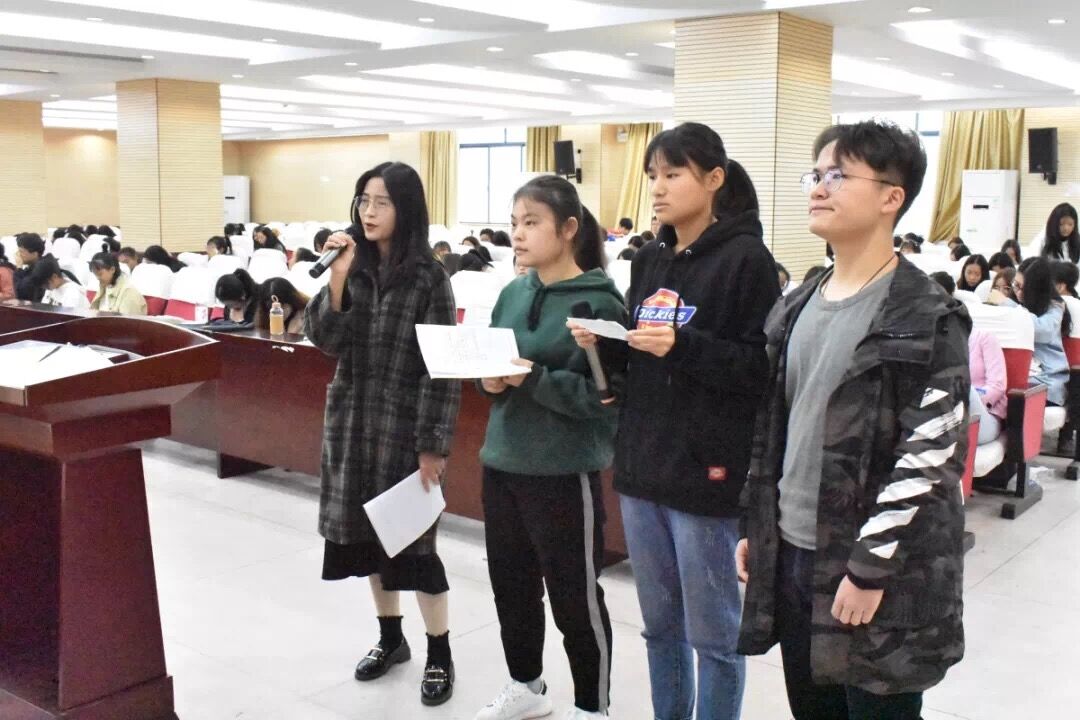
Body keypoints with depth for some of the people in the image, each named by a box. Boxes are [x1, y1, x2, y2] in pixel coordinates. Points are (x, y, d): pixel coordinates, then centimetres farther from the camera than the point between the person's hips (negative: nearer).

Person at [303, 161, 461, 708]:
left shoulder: (429, 278, -10)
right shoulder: (353, 266, 5)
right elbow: (323, 339, -3)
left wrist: (433, 444, -14)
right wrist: (337, 277, -16)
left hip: (405, 426, -5)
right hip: (352, 421, 5)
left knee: (412, 538, 0)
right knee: (367, 534, 13)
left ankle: (439, 653, 16)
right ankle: (390, 637, 32)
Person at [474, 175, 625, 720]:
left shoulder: (599, 302, -12)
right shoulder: (512, 295, 7)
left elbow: (608, 395, -18)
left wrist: (535, 377, -26)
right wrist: (490, 379, -7)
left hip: (564, 472, -6)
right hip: (502, 464, 7)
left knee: (576, 599, 7)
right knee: (511, 587, 18)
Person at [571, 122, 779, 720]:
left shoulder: (746, 259, -9)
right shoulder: (648, 260, 12)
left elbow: (763, 369, -14)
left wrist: (682, 346, -24)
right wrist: (603, 342, -2)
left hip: (705, 471, -7)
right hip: (641, 466, 7)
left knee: (711, 632, 6)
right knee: (659, 624, 18)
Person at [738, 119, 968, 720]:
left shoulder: (927, 320, -12)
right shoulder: (799, 307, 9)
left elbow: (931, 458, -17)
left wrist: (871, 567, -18)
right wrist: (755, 527, 12)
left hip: (878, 571, -6)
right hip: (792, 552, 7)